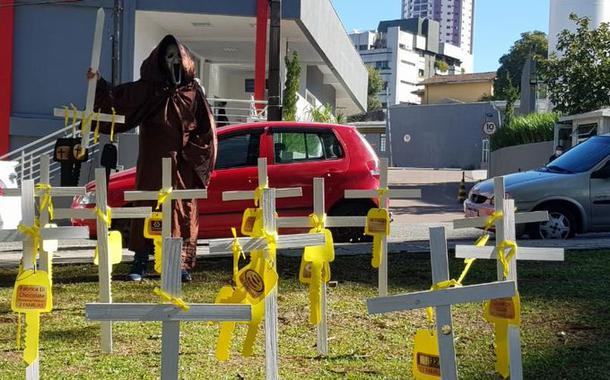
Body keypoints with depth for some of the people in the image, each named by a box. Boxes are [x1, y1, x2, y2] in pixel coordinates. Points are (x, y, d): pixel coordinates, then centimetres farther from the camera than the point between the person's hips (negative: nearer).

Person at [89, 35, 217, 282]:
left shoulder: (192, 91, 6)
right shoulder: (147, 89, 6)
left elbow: (207, 130, 4)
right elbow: (117, 101, -3)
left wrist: (190, 154, -4)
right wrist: (99, 85, -18)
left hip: (184, 167, 1)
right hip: (153, 163, 0)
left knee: (184, 211, 2)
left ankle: (182, 265, 8)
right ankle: (140, 263, 5)